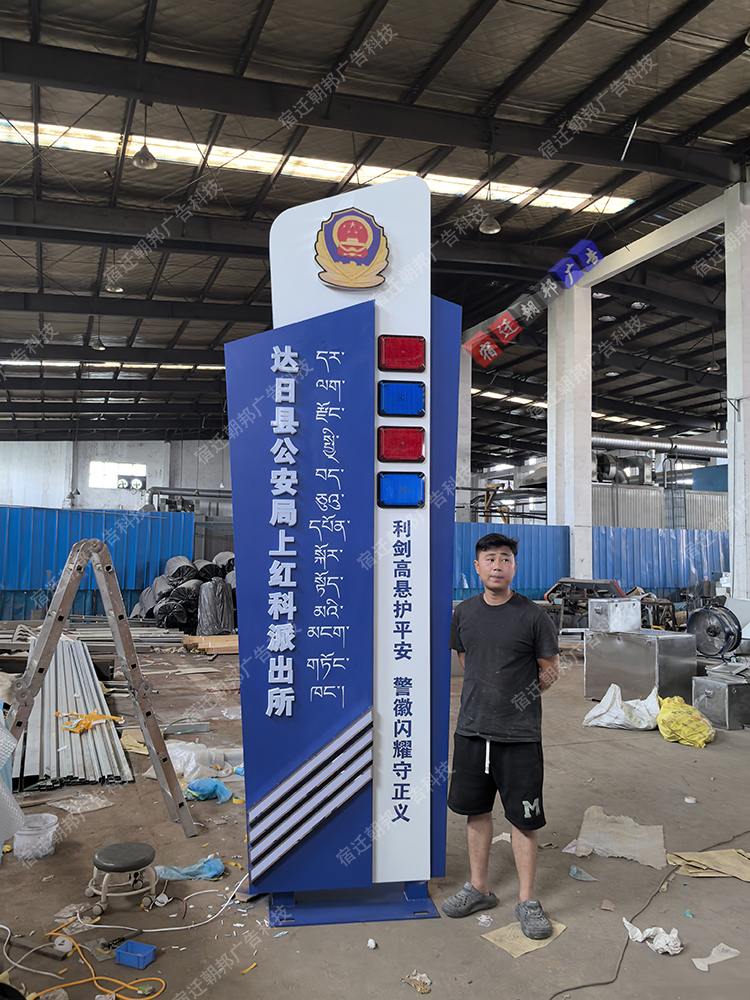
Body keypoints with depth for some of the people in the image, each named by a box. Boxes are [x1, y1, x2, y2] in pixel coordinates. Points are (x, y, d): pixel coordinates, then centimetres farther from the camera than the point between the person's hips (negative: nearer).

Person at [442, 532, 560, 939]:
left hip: (519, 736, -4)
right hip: (472, 730, 4)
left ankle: (527, 901, 20)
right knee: (476, 810, 15)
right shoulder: (464, 613, 4)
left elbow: (550, 672, 1)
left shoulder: (533, 616, -7)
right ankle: (478, 888, 32)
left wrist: (518, 698, 0)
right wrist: (492, 694, 9)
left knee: (522, 818, 4)